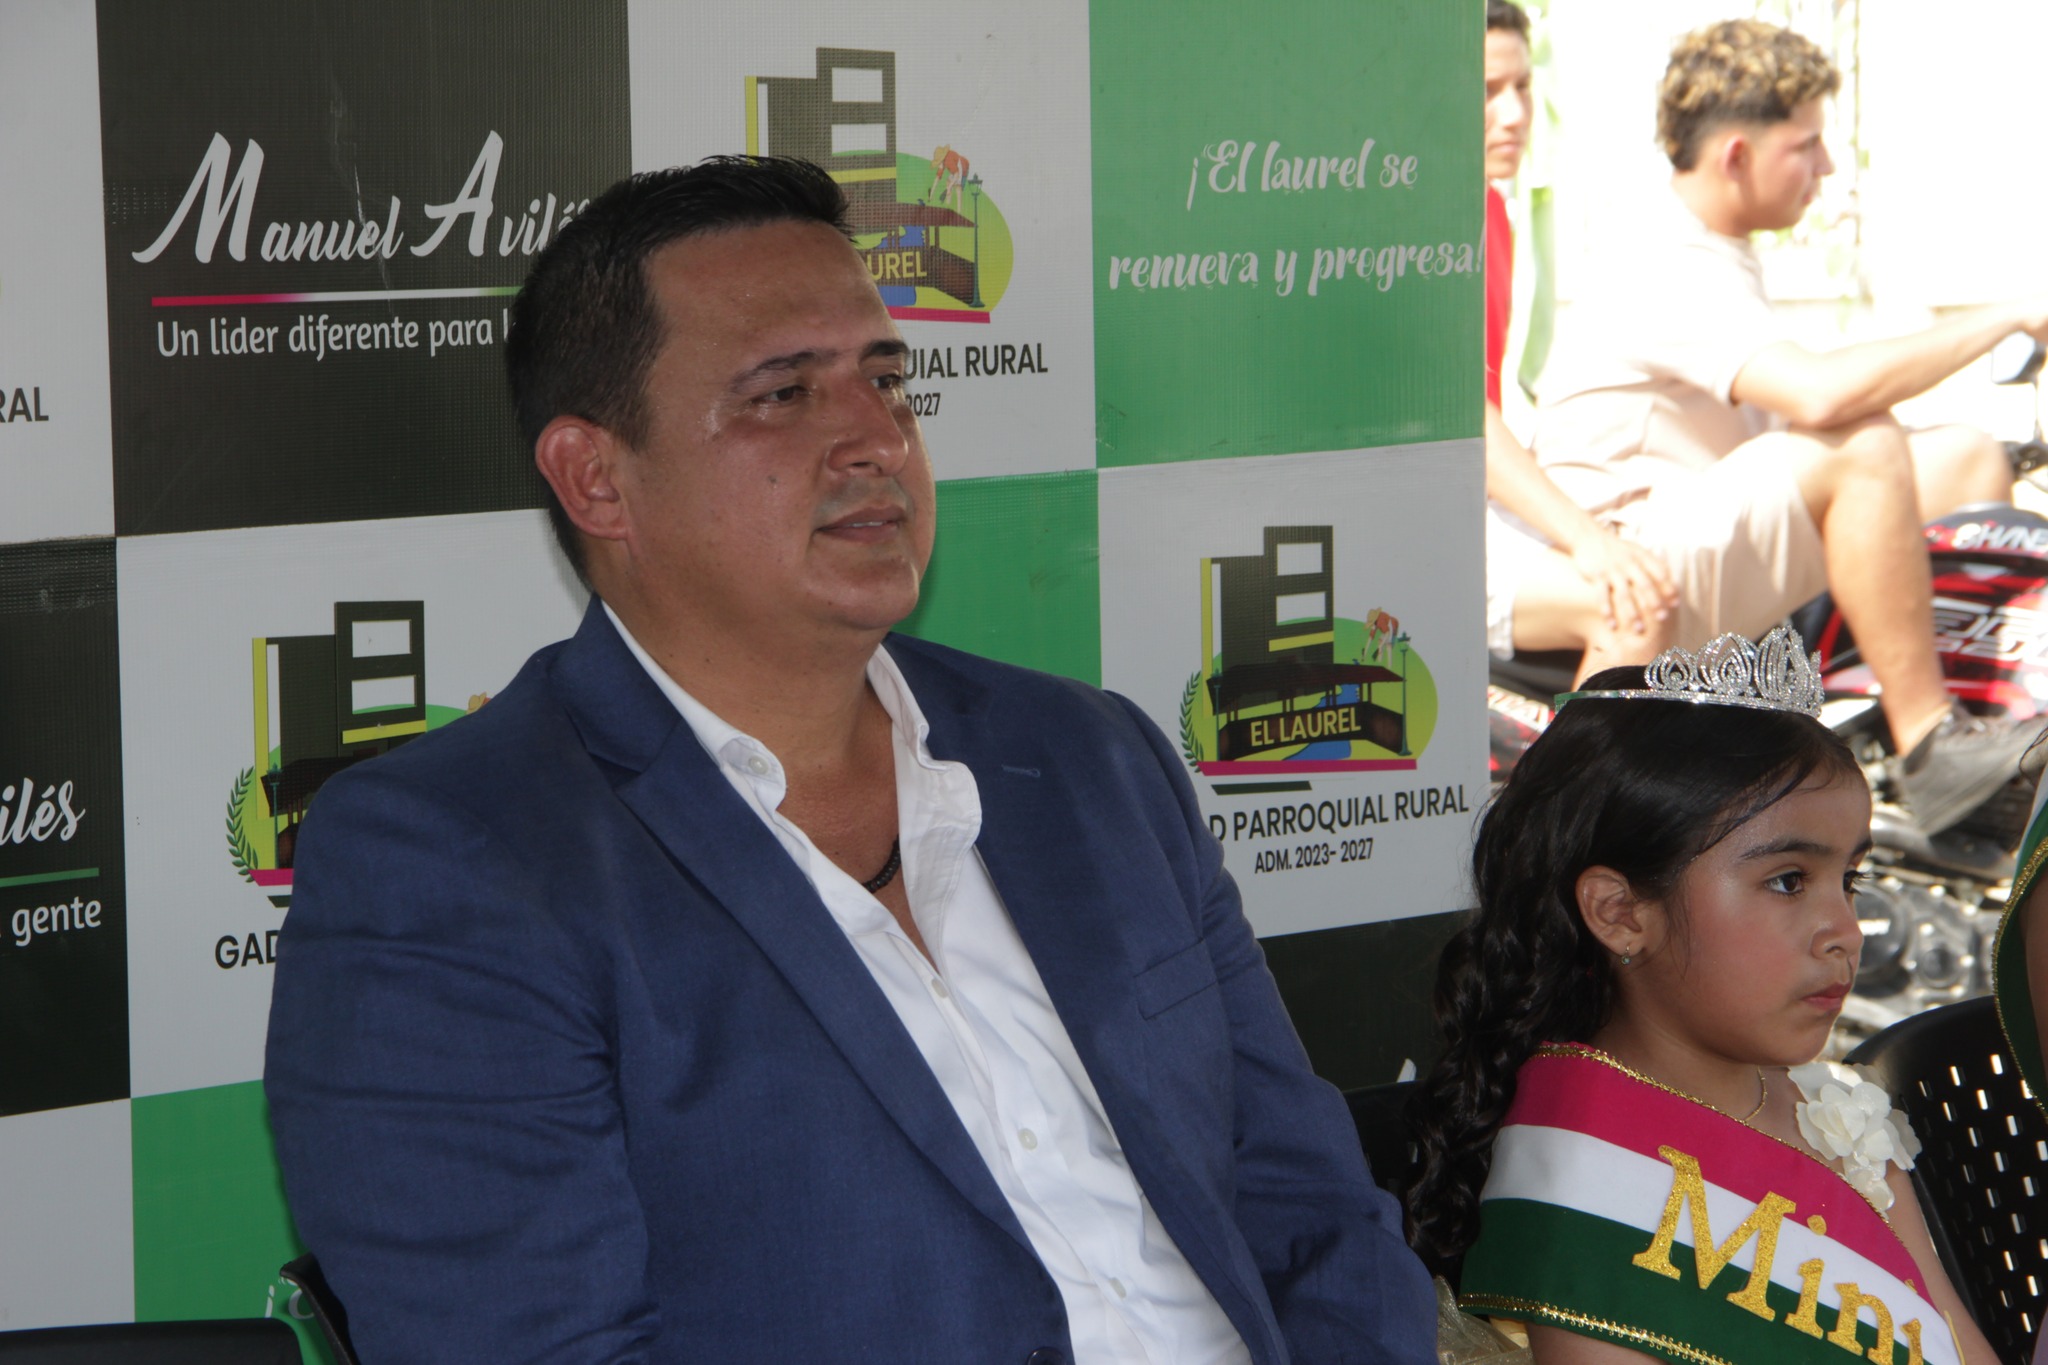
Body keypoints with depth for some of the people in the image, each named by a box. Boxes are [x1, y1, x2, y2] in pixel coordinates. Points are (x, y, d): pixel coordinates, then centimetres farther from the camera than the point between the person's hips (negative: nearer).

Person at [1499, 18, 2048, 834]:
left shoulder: (1715, 264, 15)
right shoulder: (1670, 277, -19)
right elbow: (1819, 394, -35)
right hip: (1641, 566, -10)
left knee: (1968, 460, 2)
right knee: (1866, 448, -31)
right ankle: (1930, 750, -30)